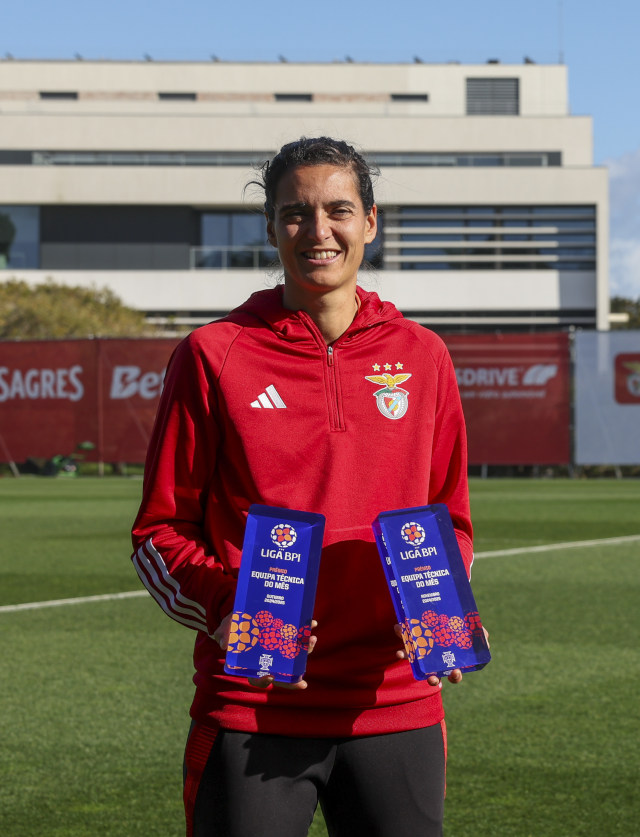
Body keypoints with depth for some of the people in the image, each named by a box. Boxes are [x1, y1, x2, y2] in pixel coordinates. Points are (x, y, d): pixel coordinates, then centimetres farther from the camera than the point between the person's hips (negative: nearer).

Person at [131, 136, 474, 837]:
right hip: (251, 715, -2)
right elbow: (159, 531, 3)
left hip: (395, 707, 3)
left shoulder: (422, 357, 9)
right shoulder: (213, 357, 1)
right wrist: (226, 610, -15)